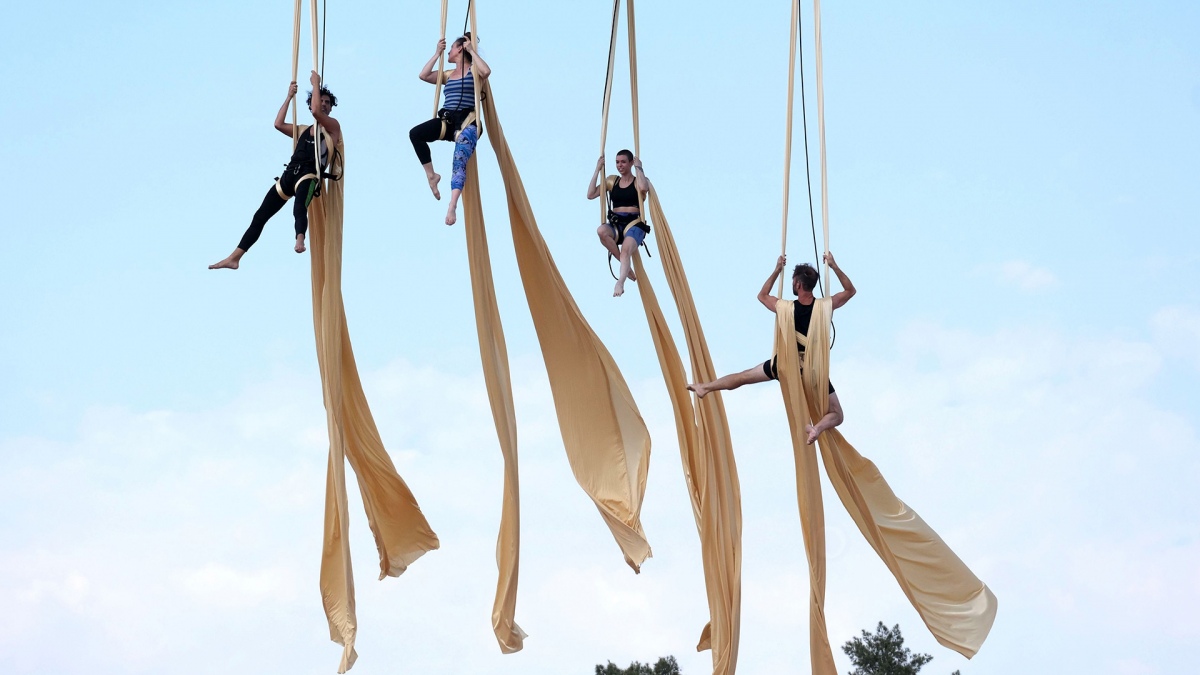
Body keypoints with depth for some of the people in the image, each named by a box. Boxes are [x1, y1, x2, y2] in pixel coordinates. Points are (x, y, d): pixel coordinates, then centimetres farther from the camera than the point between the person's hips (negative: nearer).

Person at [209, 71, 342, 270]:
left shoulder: (333, 126, 8)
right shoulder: (303, 130, 26)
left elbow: (315, 111, -10)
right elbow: (278, 124, 17)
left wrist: (316, 83, 1)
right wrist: (289, 97, 21)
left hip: (308, 176, -7)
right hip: (289, 174, 7)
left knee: (299, 210, -39)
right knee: (260, 216, 5)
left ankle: (300, 239, -65)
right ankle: (234, 258, 7)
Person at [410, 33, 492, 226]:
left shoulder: (473, 70, 6)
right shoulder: (448, 74, 22)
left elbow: (486, 71, -18)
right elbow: (423, 75, 13)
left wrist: (472, 51, -8)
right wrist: (437, 54, 14)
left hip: (467, 121, -6)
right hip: (447, 121, 6)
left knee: (459, 161, -27)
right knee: (415, 133, -19)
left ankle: (452, 207, -42)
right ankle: (431, 175, -6)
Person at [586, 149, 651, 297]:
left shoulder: (638, 181, 5)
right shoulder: (612, 181, 16)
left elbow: (643, 188, -22)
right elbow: (590, 195, 7)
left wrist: (638, 168, -8)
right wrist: (598, 170, 5)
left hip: (634, 224, -4)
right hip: (615, 224, 4)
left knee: (626, 248, -35)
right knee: (601, 231, -33)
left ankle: (620, 283, -49)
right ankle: (626, 265, -21)